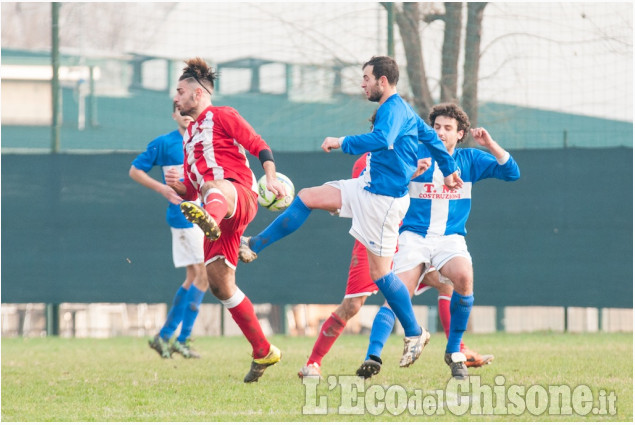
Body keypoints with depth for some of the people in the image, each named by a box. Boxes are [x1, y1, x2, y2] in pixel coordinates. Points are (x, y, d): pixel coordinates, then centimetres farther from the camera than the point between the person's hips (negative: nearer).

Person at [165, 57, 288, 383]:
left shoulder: (222, 116, 9)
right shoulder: (189, 136, 31)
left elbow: (259, 146, -1)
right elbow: (192, 191, 32)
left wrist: (271, 179, -17)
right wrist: (177, 186, 9)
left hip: (241, 194, -8)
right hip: (218, 211, 8)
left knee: (216, 187, -44)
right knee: (219, 283, 0)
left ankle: (209, 220, -84)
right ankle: (263, 351, 7)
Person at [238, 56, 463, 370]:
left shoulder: (393, 109, -17)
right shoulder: (399, 109, 14)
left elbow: (381, 140, -38)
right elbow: (431, 138, 26)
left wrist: (342, 143, -28)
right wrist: (448, 170, 38)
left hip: (384, 198, -10)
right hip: (368, 188, 10)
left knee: (380, 273, -6)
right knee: (307, 198, 7)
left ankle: (414, 333, 5)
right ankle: (254, 246, 11)